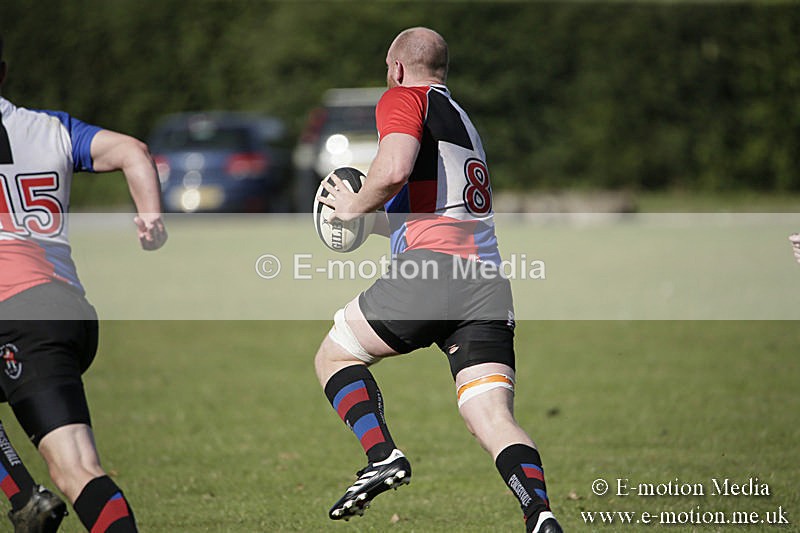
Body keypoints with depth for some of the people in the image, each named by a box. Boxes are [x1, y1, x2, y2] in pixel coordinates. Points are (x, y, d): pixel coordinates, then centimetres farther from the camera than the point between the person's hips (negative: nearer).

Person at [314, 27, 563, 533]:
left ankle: (382, 455, -7)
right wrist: (380, 222, 39)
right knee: (494, 418, -2)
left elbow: (394, 170, -13)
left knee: (335, 355, 14)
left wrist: (355, 206, 3)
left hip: (434, 265, -7)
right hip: (489, 281, 7)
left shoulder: (403, 98, 6)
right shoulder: (464, 121, 31)